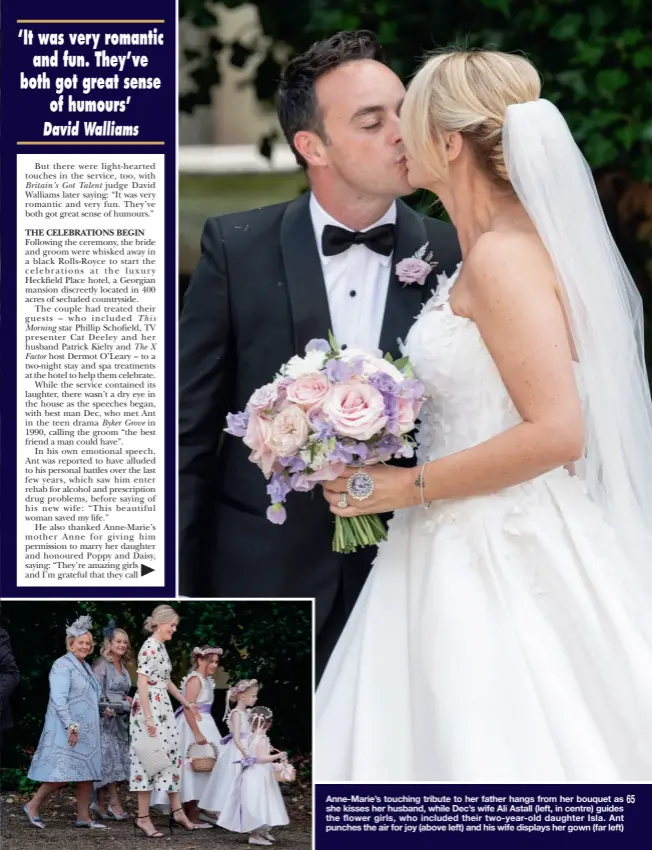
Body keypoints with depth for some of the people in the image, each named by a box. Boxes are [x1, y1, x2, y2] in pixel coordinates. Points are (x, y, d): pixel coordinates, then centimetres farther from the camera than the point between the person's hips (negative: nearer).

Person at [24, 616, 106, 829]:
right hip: (67, 729, -9)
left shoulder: (85, 666, 17)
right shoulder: (63, 665, -11)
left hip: (86, 730, 9)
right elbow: (59, 698, -19)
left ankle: (83, 817, 9)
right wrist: (70, 725, -23)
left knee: (87, 773, 6)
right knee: (62, 773, -12)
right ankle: (33, 806, 1)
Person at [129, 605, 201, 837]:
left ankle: (176, 811, 17)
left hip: (163, 708, 10)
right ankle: (143, 817, -1)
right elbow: (142, 684, -20)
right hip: (149, 708, -10)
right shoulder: (149, 647, -15)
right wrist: (149, 718, -24)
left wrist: (186, 702, 31)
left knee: (171, 755, 10)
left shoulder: (161, 647, 14)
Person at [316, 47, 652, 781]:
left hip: (500, 567, -9)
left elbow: (555, 431, -23)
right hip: (469, 555, 9)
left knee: (487, 751, -4)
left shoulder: (503, 258, -16)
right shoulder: (503, 247, 13)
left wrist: (410, 487, -16)